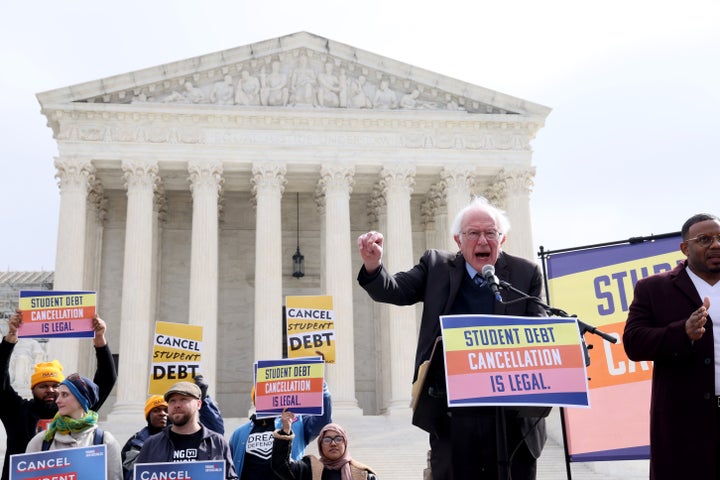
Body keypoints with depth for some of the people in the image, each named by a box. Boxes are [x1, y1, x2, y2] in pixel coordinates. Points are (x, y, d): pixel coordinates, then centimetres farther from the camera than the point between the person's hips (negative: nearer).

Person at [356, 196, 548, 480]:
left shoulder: (526, 274, 4)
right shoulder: (437, 267, 6)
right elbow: (395, 291, -2)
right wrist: (373, 266, -25)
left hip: (513, 416, 0)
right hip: (451, 416, 0)